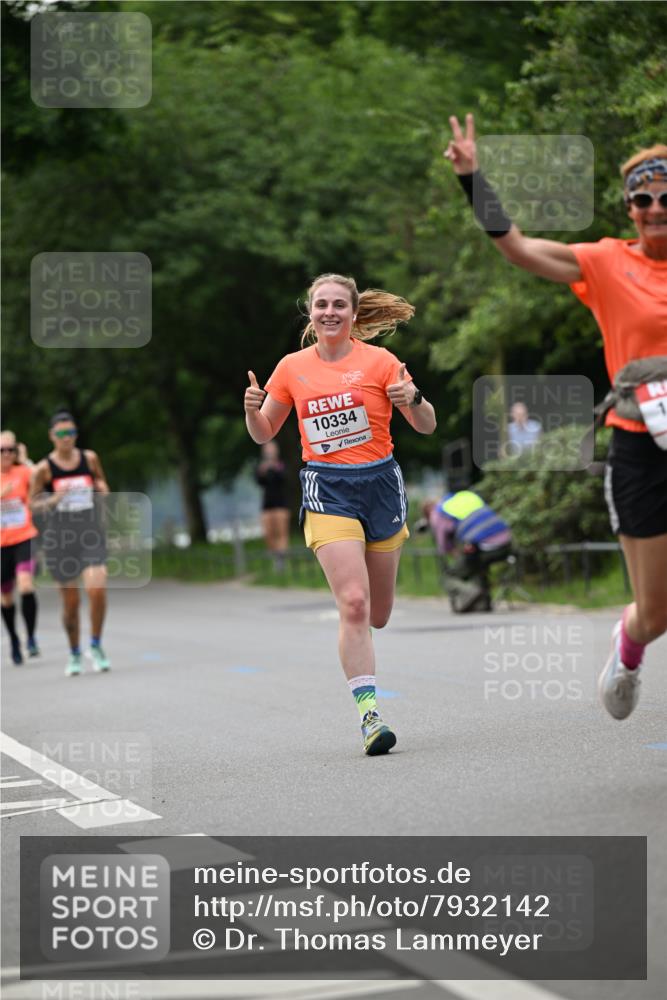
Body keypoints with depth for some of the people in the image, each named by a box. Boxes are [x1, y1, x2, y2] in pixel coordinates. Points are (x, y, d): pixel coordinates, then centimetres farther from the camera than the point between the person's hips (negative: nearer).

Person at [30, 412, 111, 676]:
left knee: (97, 589, -18)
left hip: (90, 534, 1)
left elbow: (102, 484, 19)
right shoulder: (44, 468, -4)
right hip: (59, 536, -1)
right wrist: (53, 499, -17)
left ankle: (95, 646, 3)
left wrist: (102, 488, -4)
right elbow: (34, 503, 1)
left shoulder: (89, 458, 3)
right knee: (70, 600, 5)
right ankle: (74, 654, 26)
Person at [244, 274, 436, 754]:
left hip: (380, 483, 1)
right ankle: (369, 714, -16)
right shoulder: (292, 368, 5)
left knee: (378, 615, 9)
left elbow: (427, 427, 0)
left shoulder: (378, 360, -1)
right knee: (354, 604, -18)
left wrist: (413, 399, -21)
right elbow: (264, 433, 14)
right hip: (327, 490, -1)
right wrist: (252, 409, -7)